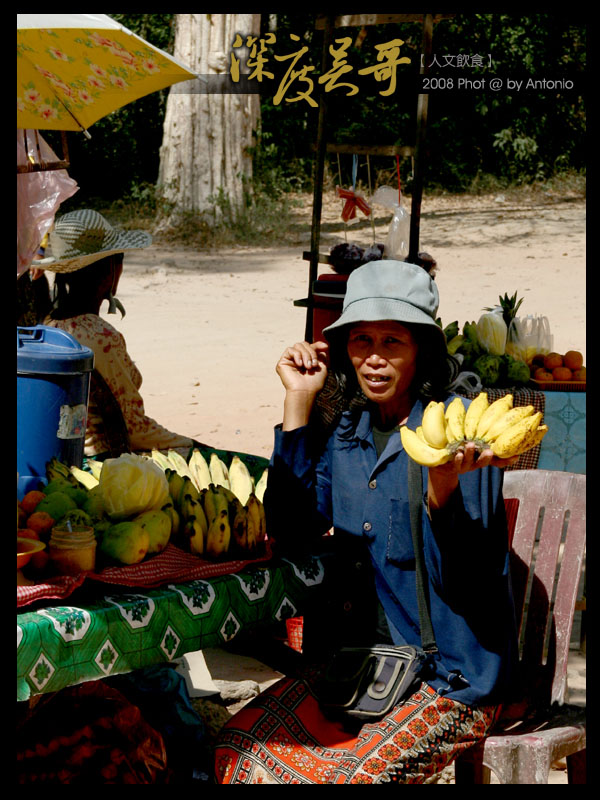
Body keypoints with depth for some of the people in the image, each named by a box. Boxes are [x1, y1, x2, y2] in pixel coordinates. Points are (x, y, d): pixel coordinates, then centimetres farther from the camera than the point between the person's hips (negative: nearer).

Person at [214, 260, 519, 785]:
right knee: (238, 750, -11)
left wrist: (442, 488, -36)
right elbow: (294, 536, -5)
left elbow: (462, 583, -16)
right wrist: (299, 402, -3)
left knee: (336, 775, -23)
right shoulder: (346, 430, 8)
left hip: (448, 678, -6)